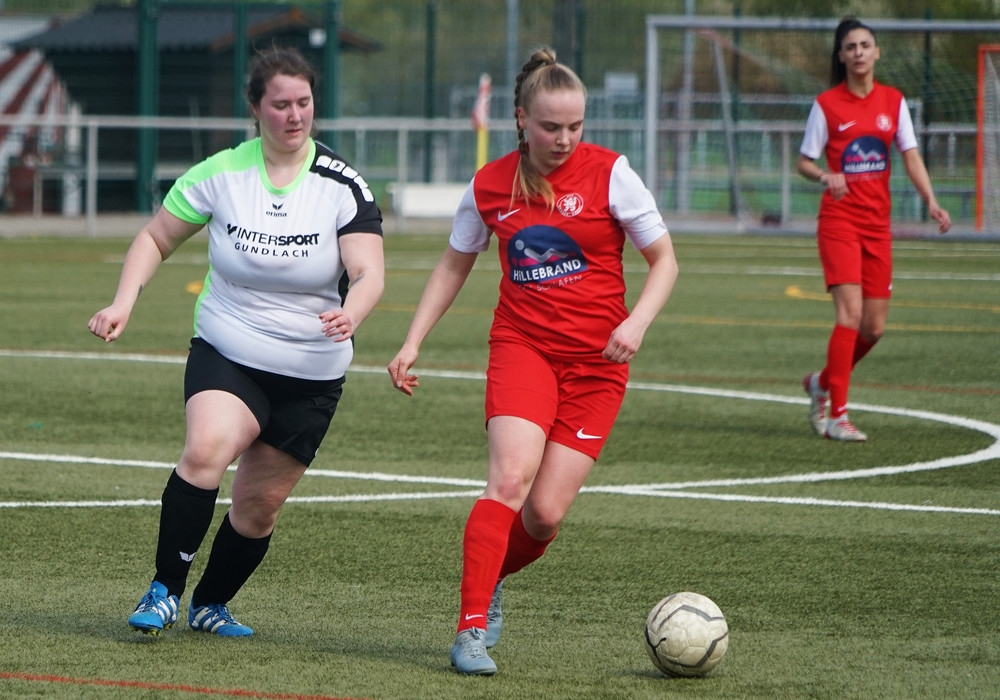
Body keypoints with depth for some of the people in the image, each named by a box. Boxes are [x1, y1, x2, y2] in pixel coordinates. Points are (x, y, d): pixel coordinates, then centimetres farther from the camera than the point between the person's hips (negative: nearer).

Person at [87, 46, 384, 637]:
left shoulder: (343, 186, -8)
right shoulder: (220, 174, -5)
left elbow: (370, 273, -17)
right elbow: (156, 238, 8)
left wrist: (351, 312, -39)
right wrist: (124, 303, -7)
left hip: (312, 375, 1)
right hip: (226, 355, -1)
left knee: (260, 504, 6)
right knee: (207, 449, -29)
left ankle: (211, 605, 31)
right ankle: (165, 593, -21)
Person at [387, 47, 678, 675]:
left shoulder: (610, 174, -5)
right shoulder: (489, 186, 1)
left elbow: (664, 260, 1)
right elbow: (454, 266, 16)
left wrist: (637, 323, -16)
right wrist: (412, 344, 9)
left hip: (596, 363, 0)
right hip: (522, 346, 0)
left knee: (547, 512, -7)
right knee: (511, 477, -23)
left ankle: (490, 581, 25)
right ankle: (472, 629, -20)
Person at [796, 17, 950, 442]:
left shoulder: (893, 102, 7)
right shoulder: (827, 104, -3)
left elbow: (911, 156, 3)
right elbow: (803, 162, 1)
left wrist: (931, 202, -12)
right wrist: (825, 177, -21)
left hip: (878, 224, 4)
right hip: (839, 220, -4)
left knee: (874, 327, 4)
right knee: (850, 312, -18)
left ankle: (823, 383, 30)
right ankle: (836, 415, -15)